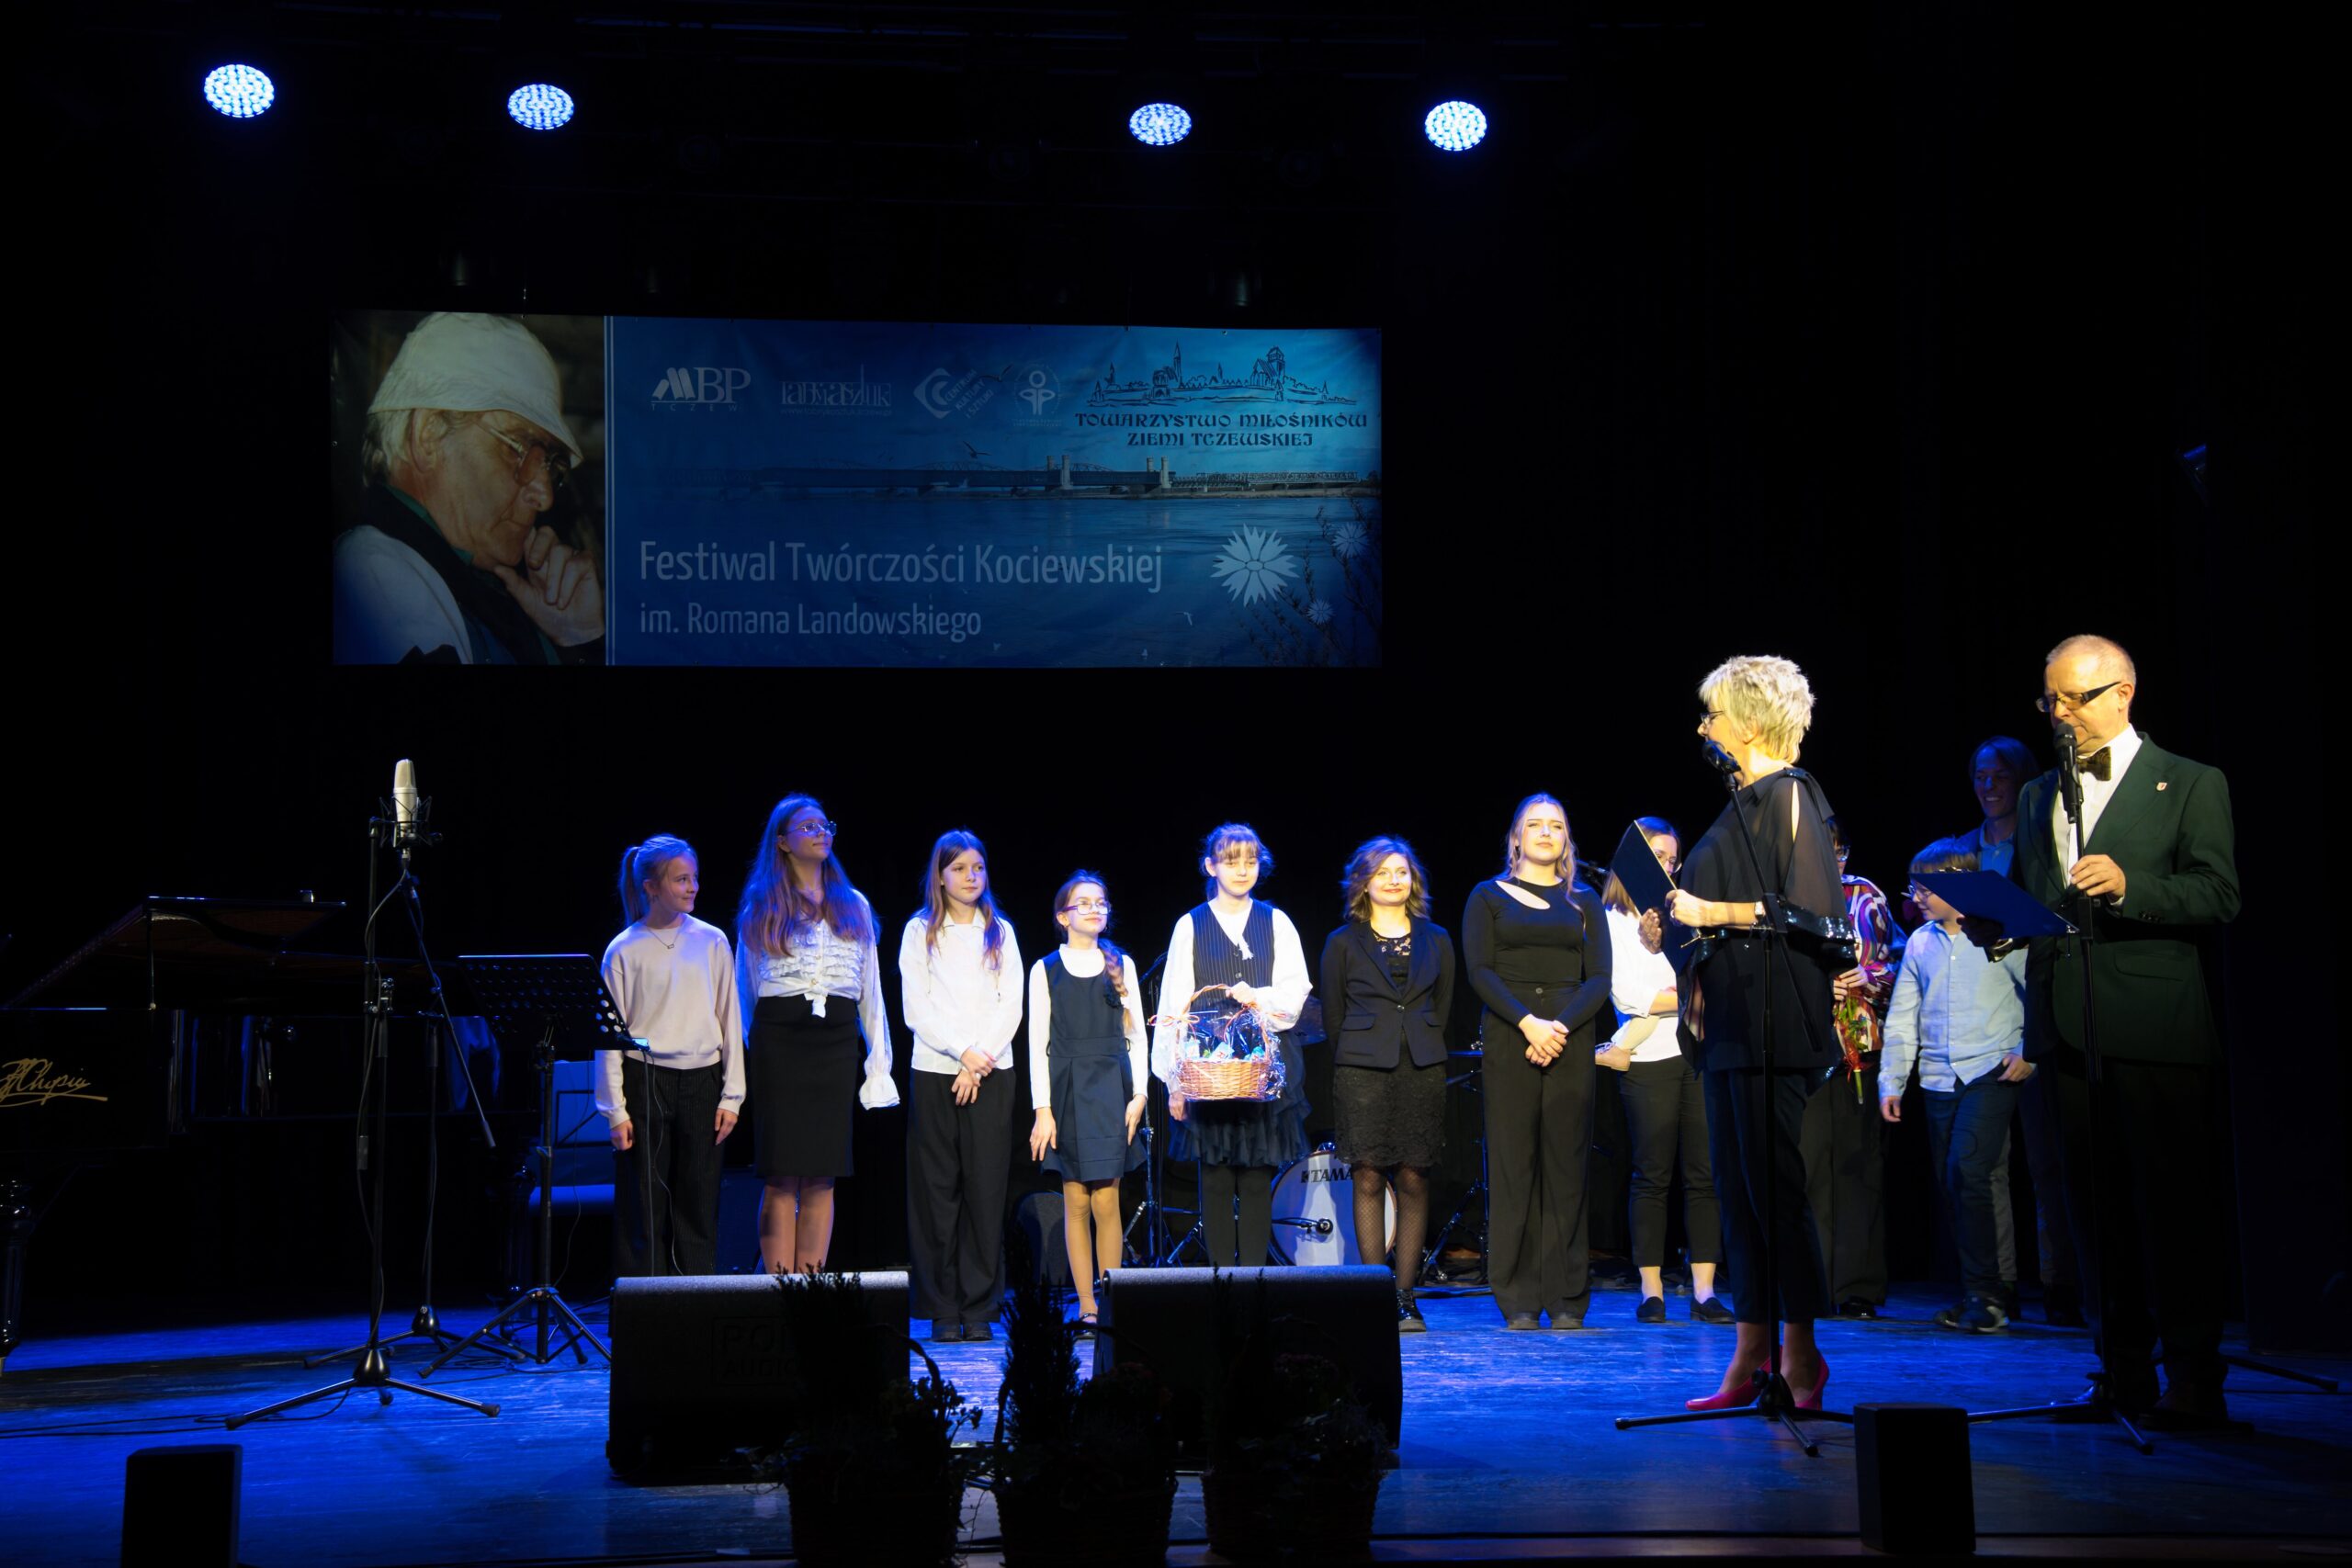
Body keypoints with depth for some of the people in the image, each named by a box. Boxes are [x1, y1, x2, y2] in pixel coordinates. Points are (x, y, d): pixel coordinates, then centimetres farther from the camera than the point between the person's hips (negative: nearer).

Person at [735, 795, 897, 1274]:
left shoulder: (853, 905, 17)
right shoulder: (761, 908, 9)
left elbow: (871, 990, 16)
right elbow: (745, 987, 11)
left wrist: (879, 1062, 10)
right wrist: (744, 1059, 6)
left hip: (836, 1042, 3)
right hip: (779, 1041, -2)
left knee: (822, 1178, 1)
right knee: (782, 1176, -6)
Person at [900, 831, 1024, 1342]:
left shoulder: (1000, 932, 12)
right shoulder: (920, 931, 6)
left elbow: (1011, 1006, 6)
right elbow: (916, 1008, -1)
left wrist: (982, 1058, -7)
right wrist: (962, 1051, -11)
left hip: (991, 1071, 1)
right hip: (934, 1070, -1)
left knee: (986, 1190, -2)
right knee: (937, 1190, -1)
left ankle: (980, 1309, 3)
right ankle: (942, 1310, 4)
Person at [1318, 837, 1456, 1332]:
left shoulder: (1436, 941, 13)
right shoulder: (1343, 943, 7)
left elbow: (1442, 1008, 15)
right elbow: (1332, 1015, 9)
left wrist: (1424, 1049, 7)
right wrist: (1352, 1060, 5)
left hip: (1422, 1070, 2)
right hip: (1363, 1070, -2)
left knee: (1413, 1180, 0)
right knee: (1368, 1179, -4)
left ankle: (1406, 1297, 6)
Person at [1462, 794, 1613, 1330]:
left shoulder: (1584, 902, 15)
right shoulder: (1489, 897, 10)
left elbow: (1599, 978, 5)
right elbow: (1480, 971, -2)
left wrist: (1561, 1026, -12)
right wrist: (1527, 1022, -15)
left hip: (1571, 1040, 2)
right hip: (1508, 1040, -1)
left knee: (1566, 1166, -1)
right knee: (1512, 1165, -4)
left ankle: (1566, 1299, 3)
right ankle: (1518, 1300, 0)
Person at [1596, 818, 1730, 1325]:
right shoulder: (1611, 921, 5)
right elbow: (1631, 996, -6)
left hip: (1698, 1054, 4)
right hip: (1649, 1063, -4)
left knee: (1704, 1174, -1)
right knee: (1652, 1177, -2)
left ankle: (1704, 1291, -1)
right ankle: (1651, 1291, 3)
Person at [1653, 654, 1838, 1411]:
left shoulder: (1789, 796, -8)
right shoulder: (1744, 802, 19)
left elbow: (1809, 907, -17)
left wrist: (1714, 912, -14)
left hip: (1773, 1026, -9)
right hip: (1731, 1023, 9)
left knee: (1775, 1185, -7)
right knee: (1738, 1188, 8)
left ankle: (1800, 1354, 0)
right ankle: (1752, 1357, 12)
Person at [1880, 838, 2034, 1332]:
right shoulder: (1920, 943, 11)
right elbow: (1902, 1017, 13)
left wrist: (2030, 1054, -7)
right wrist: (1891, 1082, 9)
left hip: (1990, 1073, -6)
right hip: (1939, 1080, 6)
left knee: (1966, 1172, -18)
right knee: (1949, 1184, 6)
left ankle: (1984, 1293, -10)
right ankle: (1976, 1292, 16)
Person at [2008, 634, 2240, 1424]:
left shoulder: (2191, 785, 4)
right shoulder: (2037, 797, 20)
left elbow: (2218, 897, -7)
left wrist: (2129, 885, -21)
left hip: (2155, 1026, -5)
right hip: (2068, 1026, 5)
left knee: (2172, 1203, -5)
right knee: (2096, 1203, 7)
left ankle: (2193, 1380, 2)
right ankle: (2124, 1372, 13)